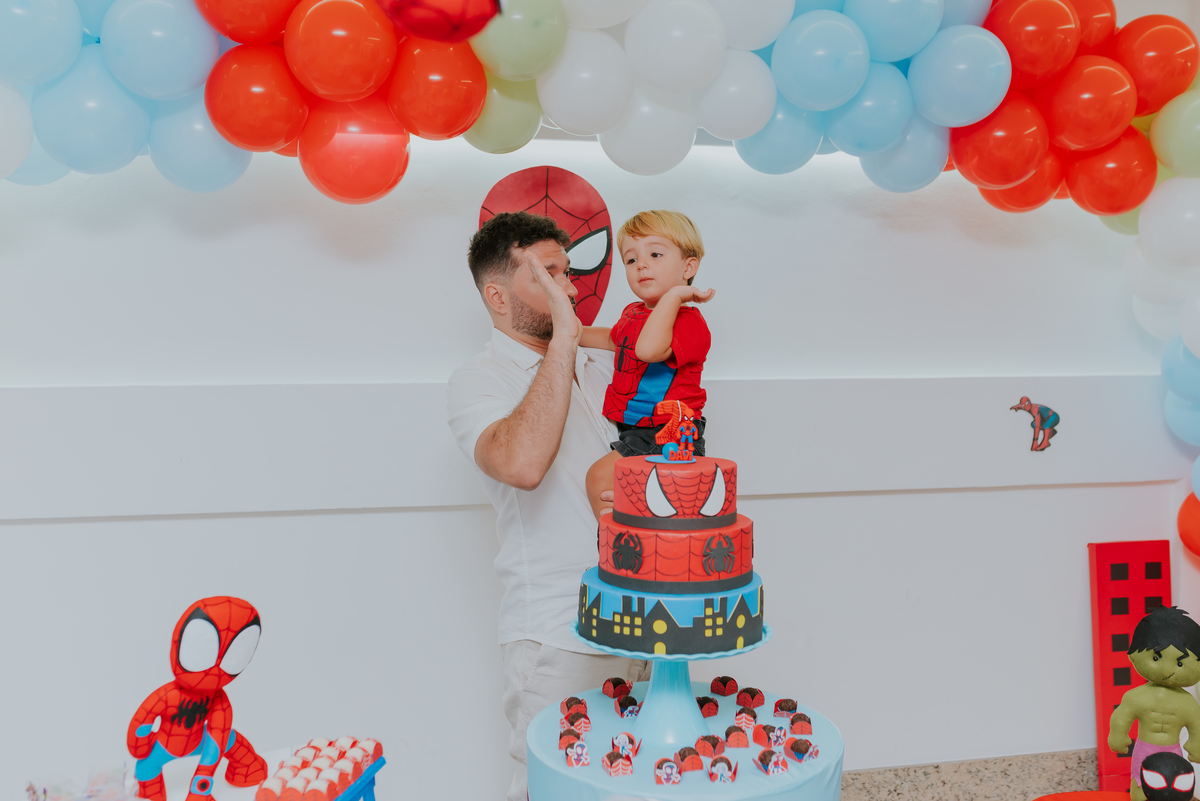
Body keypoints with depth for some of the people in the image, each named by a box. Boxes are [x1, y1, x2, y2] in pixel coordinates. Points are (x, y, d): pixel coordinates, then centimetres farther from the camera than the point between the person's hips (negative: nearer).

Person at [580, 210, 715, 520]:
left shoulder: (688, 320, -17)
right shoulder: (633, 313, 12)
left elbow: (648, 349, -39)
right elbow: (614, 338, 37)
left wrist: (674, 295, -31)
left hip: (665, 433, -10)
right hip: (634, 428, 10)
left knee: (601, 475, -21)